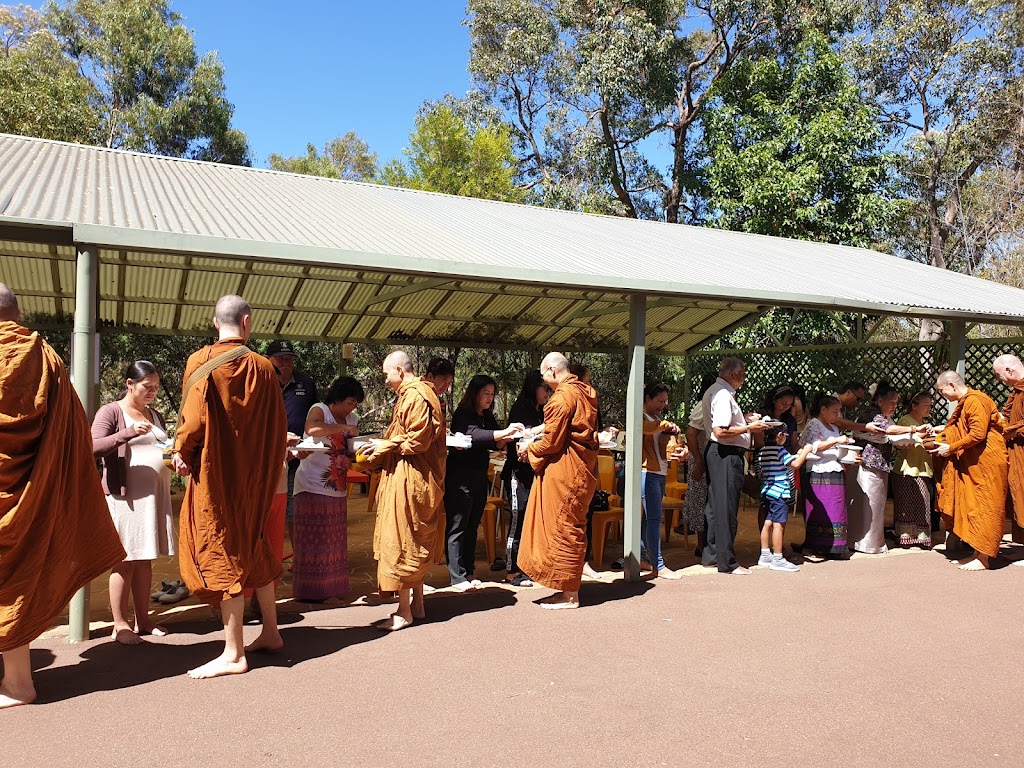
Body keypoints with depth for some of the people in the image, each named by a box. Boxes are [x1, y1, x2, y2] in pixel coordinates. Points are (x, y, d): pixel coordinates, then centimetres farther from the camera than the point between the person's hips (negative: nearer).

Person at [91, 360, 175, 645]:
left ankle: (143, 620, 17)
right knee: (126, 561, -1)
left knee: (145, 560, 10)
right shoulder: (111, 412, -3)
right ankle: (120, 625, 9)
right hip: (125, 495, -6)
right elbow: (94, 447, -16)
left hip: (155, 495, 6)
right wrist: (129, 433, -26)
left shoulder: (156, 416, 18)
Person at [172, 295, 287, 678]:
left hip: (215, 473, -5)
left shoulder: (201, 362, -10)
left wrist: (182, 450, 1)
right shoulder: (263, 367, 2)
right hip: (254, 473, 5)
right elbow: (278, 424, 5)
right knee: (253, 548, 18)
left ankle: (233, 654, 5)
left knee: (221, 553, 0)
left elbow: (195, 416, -16)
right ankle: (270, 632, 27)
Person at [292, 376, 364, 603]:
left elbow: (350, 454, 11)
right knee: (313, 540, -2)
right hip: (313, 486, -6)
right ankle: (312, 591, 6)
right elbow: (311, 429, -32)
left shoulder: (352, 420, 10)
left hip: (337, 488, 7)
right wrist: (343, 428, -26)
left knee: (334, 541, 9)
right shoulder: (319, 410, -9)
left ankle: (329, 589, 16)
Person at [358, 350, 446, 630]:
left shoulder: (416, 396, -16)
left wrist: (385, 445, -10)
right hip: (409, 478, 10)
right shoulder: (410, 394, 17)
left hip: (409, 480, -10)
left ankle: (404, 612, 1)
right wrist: (379, 450, 13)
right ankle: (417, 604, 23)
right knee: (414, 543, 14)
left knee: (400, 541, -5)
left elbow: (418, 440, -21)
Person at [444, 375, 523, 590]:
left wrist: (505, 438, -9)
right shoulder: (463, 415, -10)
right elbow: (473, 434, -29)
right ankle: (458, 577, -1)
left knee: (472, 525, 11)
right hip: (460, 477, -8)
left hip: (480, 476, 8)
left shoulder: (487, 417, 13)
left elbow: (495, 445, 13)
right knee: (457, 526, -4)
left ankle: (468, 572, 18)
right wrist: (503, 432, -38)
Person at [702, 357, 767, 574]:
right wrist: (748, 428, -15)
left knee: (715, 505, 16)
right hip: (727, 455, -11)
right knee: (726, 508, -3)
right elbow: (720, 431, -26)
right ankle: (727, 562, 5)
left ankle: (710, 555, 24)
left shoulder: (713, 391, 15)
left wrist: (743, 420, 15)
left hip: (716, 453, 11)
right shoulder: (723, 395, -17)